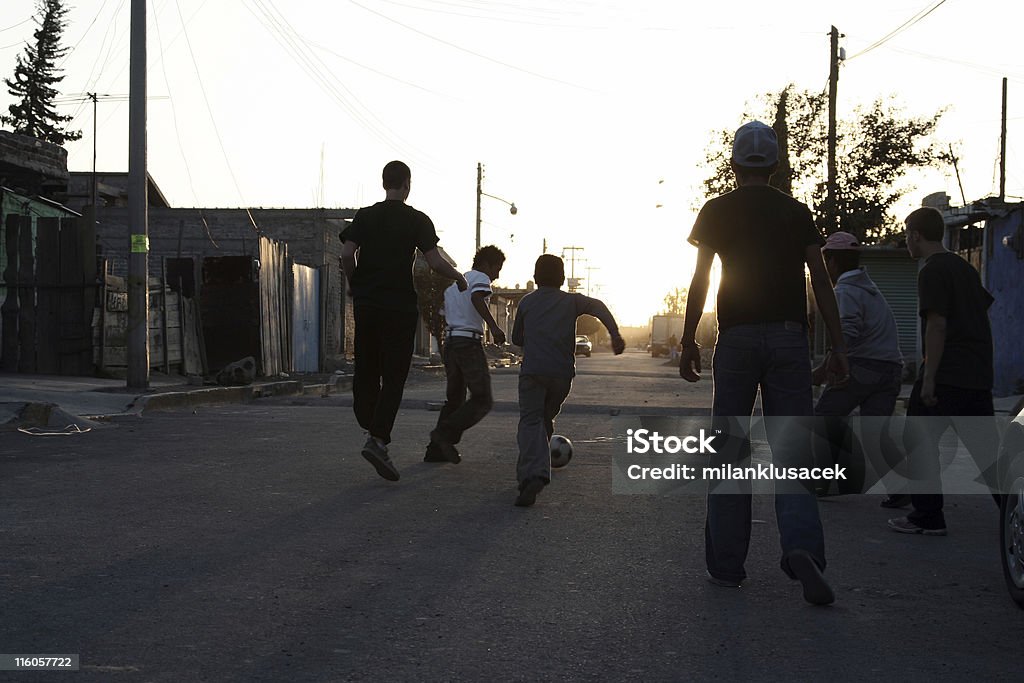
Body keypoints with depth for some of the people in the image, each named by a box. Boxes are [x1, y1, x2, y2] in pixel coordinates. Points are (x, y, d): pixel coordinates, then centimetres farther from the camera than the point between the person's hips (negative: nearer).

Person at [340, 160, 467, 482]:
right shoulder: (417, 220, -2)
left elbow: (347, 255, -4)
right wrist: (459, 278, 9)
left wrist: (355, 286, 12)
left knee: (366, 371, 14)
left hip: (366, 303, 3)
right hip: (400, 306, -3)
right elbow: (434, 261, -8)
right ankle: (378, 440, -14)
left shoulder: (364, 216, 6)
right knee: (394, 377, -2)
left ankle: (370, 429, 16)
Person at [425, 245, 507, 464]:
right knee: (483, 400, -5)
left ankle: (436, 450, 11)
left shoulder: (453, 284, 25)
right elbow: (477, 299, -21)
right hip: (469, 342, -8)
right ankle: (446, 433, -18)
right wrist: (494, 326, -28)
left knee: (455, 398, 15)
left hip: (450, 341, 9)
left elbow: (444, 318, 22)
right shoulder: (480, 278, 1)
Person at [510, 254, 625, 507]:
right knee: (546, 419, 20)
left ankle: (532, 475, -31)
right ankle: (532, 472, 24)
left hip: (532, 370, -1)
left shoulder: (526, 302, 15)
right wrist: (615, 334, -20)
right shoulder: (571, 300, 12)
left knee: (531, 421, -8)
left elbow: (516, 339, 23)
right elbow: (598, 306, -7)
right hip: (562, 372, 1)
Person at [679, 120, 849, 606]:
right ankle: (802, 547, -19)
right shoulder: (796, 212, 9)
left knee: (730, 453, 6)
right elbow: (820, 280, 4)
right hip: (789, 337, 1)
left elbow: (700, 280, 0)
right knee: (790, 451, 3)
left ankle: (726, 565, 10)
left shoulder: (717, 211, 4)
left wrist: (688, 343, 5)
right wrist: (838, 346, 6)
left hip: (737, 338, -1)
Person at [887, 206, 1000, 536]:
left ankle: (927, 517, 1)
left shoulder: (932, 272, -9)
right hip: (979, 374, 8)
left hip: (946, 374, -8)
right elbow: (983, 314, 22)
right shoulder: (966, 268, 18)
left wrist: (929, 379, -16)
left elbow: (937, 325, -16)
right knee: (985, 446, 9)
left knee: (919, 440, 1)